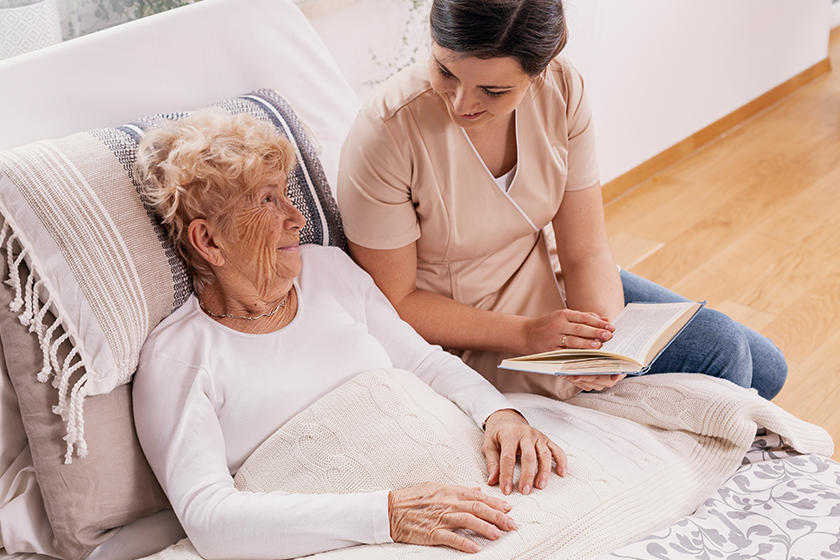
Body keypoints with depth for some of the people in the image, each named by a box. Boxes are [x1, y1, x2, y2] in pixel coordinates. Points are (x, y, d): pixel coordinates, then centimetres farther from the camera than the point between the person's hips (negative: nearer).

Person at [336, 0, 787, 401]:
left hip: (555, 286, 6)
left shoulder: (562, 89, -15)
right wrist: (526, 334, -26)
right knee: (724, 359, -16)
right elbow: (395, 303, -18)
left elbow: (587, 252, -9)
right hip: (471, 341, -5)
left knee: (763, 368, 8)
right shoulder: (384, 134, -28)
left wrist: (605, 340, -28)